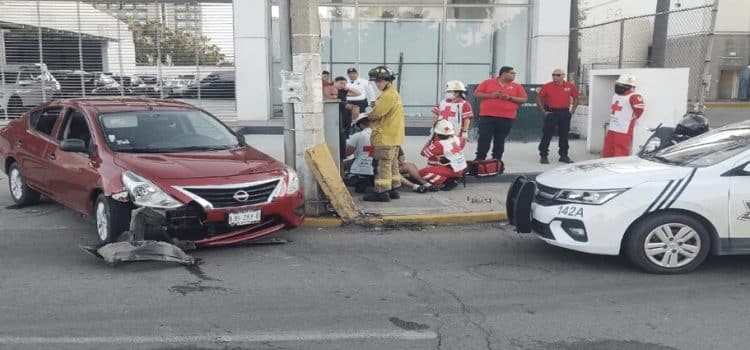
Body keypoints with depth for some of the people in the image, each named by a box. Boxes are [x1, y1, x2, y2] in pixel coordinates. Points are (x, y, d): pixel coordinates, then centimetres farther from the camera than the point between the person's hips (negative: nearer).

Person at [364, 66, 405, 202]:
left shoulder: (388, 95, -18)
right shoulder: (394, 93, 18)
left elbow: (376, 113, -20)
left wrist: (366, 117, 0)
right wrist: (370, 116, 6)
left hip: (386, 136, -11)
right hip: (394, 135, 11)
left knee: (384, 164, -7)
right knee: (392, 163, 16)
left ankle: (382, 192, -5)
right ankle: (393, 189, 23)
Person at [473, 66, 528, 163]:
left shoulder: (517, 87, 8)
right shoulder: (488, 82, 5)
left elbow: (523, 100, 4)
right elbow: (477, 93, 2)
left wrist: (509, 97, -11)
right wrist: (491, 95, -12)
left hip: (506, 118, 2)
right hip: (487, 116, -1)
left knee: (500, 140, 7)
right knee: (484, 138, -4)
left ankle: (497, 160, 15)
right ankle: (479, 159, 1)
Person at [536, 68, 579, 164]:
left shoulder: (570, 86, 3)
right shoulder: (547, 86, -4)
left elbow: (576, 98, 14)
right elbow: (539, 98, -1)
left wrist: (572, 110, 6)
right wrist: (543, 111, -6)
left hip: (565, 113, 3)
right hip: (551, 113, -2)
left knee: (564, 135, 9)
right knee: (547, 135, -2)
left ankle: (563, 155, 19)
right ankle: (543, 156, 3)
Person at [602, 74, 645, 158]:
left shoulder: (633, 97, -15)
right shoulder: (615, 95, 13)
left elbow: (639, 108, -26)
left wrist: (631, 118, -11)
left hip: (624, 132, -9)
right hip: (611, 129, 9)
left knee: (621, 156, -6)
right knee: (607, 153, 16)